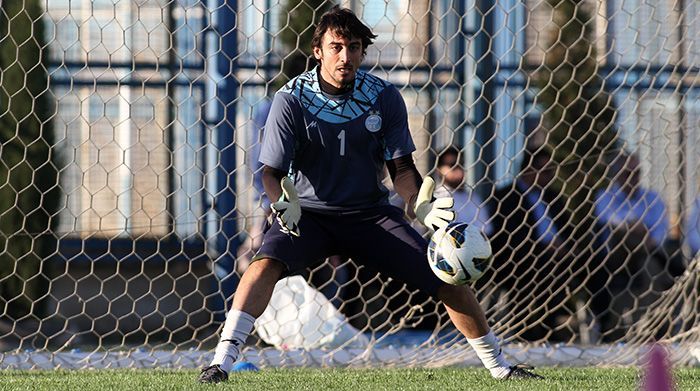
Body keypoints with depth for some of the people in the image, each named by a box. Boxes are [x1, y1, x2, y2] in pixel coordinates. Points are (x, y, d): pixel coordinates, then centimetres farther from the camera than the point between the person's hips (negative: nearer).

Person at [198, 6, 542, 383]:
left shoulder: (384, 97, -6)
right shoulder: (292, 98, -13)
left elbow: (401, 167, -1)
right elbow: (272, 170, -13)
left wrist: (419, 204, -22)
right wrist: (281, 202, -36)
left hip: (371, 214, 2)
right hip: (308, 214, -2)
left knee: (448, 276, -7)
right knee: (266, 264, -33)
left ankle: (499, 366, 10)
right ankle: (221, 362, -33)